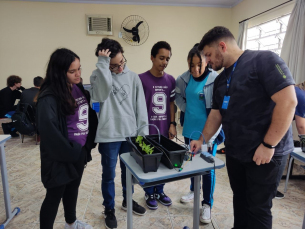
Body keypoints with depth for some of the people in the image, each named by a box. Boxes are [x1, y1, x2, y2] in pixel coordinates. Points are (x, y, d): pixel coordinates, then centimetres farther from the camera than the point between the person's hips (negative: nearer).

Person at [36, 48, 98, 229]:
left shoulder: (78, 88, 1)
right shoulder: (49, 98, -22)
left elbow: (90, 115, 10)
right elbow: (50, 133, -26)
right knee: (55, 196, 10)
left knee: (73, 188, 25)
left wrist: (89, 144, 6)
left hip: (79, 152, 8)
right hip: (61, 157, -7)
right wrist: (73, 153, -17)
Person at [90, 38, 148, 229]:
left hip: (130, 133, 3)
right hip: (109, 135, -2)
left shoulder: (133, 77, 1)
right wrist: (102, 64, -24)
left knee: (129, 171, 19)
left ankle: (128, 201, 43)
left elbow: (141, 105, 2)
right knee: (109, 174, 11)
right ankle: (109, 209, 33)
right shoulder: (98, 76, -5)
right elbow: (103, 93, -28)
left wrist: (143, 131, -2)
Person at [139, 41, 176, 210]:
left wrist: (172, 124, 3)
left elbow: (171, 104, 9)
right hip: (148, 130, -4)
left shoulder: (171, 80, 4)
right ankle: (149, 193, 30)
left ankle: (160, 191, 36)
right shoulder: (142, 79, -9)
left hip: (165, 130, 4)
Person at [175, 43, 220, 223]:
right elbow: (178, 97, 15)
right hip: (190, 130, 5)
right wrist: (186, 109, -2)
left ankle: (207, 204, 25)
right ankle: (194, 191, 43)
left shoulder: (216, 80, -15)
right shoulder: (183, 79, -2)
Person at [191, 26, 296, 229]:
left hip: (264, 152, -7)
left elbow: (288, 101, -20)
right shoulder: (220, 80, 10)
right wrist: (202, 141, 12)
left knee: (258, 207, 7)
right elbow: (216, 113, 16)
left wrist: (268, 145, -20)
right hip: (234, 152, 7)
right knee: (240, 199, 20)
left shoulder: (263, 60, -13)